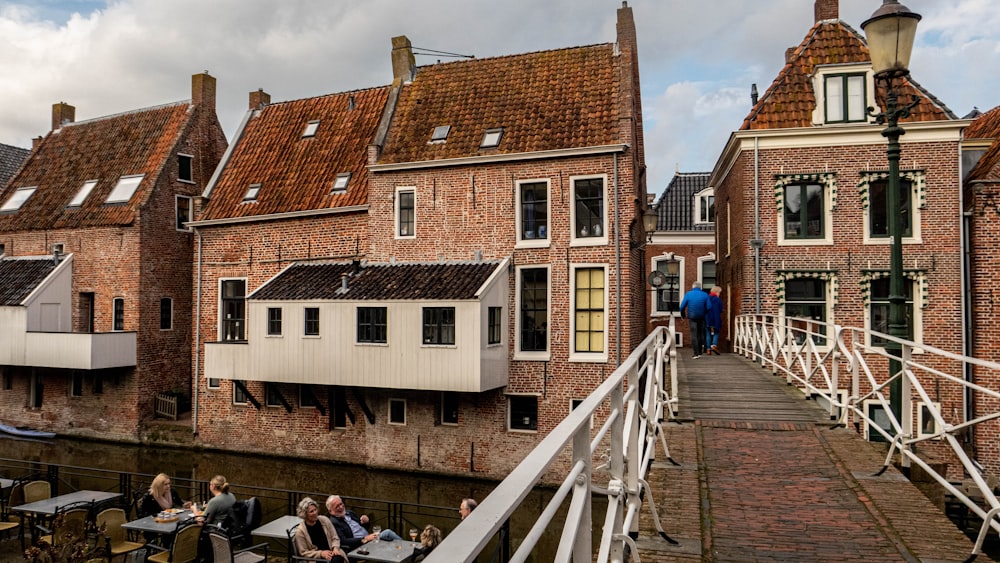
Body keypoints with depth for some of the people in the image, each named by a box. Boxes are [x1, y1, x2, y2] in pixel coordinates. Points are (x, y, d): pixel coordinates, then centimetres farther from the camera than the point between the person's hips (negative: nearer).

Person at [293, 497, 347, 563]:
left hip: (331, 552, 4)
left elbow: (335, 538, 11)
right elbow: (303, 553, -2)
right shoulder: (300, 531, -5)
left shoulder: (325, 520, 5)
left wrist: (335, 548, -10)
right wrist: (321, 553, -14)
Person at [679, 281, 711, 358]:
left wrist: (683, 315, 10)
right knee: (700, 334, 13)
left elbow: (682, 306, -6)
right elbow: (708, 307, -6)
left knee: (694, 335, 0)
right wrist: (704, 314, 13)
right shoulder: (705, 295, -1)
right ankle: (700, 352, 18)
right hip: (701, 317, 2)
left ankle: (696, 354, -5)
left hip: (692, 317, -1)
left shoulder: (688, 294, -4)